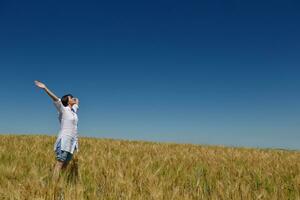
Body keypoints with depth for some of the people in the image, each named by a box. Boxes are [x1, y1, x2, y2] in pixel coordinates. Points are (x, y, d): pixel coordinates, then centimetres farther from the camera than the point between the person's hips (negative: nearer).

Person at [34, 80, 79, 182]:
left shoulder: (73, 110, 15)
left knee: (65, 165, 6)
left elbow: (77, 101, 37)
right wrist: (45, 88, -27)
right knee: (59, 164, -9)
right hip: (64, 140, -7)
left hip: (72, 141, 7)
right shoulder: (63, 109, -3)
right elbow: (55, 99, -18)